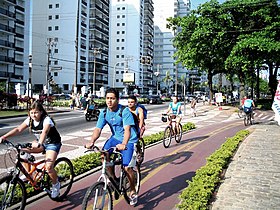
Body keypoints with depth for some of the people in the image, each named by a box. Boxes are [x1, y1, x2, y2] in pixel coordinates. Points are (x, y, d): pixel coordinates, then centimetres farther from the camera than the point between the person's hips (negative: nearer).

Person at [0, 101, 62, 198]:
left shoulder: (47, 120, -27)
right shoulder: (30, 120, -8)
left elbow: (44, 132, -45)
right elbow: (18, 129, -15)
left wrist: (39, 143, -64)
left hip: (53, 144, -7)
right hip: (40, 143, 7)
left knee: (48, 166, -23)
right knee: (24, 151, -13)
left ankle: (56, 184, 5)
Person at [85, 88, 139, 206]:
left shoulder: (125, 111, -22)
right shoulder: (104, 113, -6)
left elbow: (127, 129, -33)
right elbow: (98, 129, -13)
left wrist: (123, 144, -50)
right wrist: (91, 142, -31)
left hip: (129, 141, -5)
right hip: (115, 138, 5)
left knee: (127, 167, -12)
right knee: (104, 155, -19)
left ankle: (133, 192, 13)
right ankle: (114, 179, 6)